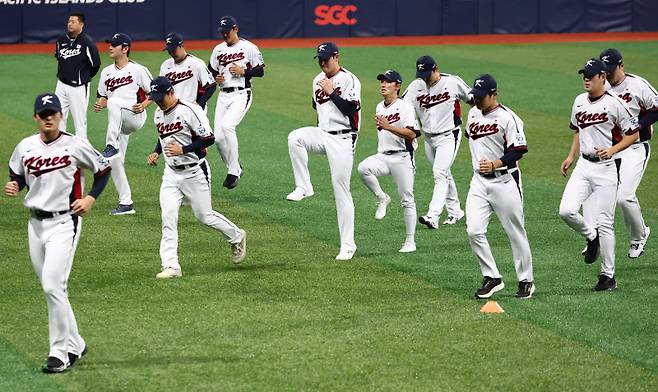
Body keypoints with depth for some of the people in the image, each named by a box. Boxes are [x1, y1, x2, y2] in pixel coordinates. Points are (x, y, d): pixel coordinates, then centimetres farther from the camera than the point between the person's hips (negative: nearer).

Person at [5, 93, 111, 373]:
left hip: (64, 222, -6)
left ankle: (60, 353, -10)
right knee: (51, 289, 11)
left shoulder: (75, 145, -7)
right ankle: (74, 344, 25)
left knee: (53, 286, -16)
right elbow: (17, 176, 18)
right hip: (35, 223, 6)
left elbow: (103, 169, 5)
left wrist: (91, 199, -5)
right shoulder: (25, 147, 5)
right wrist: (13, 187, -4)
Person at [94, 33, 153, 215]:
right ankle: (126, 204, 7)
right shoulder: (106, 72, 16)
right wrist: (99, 105, -1)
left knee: (114, 102, -34)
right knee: (115, 161, 0)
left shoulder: (138, 70, -2)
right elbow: (103, 97, 22)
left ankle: (112, 146, -41)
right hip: (119, 125, 7)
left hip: (136, 117, -7)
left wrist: (144, 105, -17)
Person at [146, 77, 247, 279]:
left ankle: (237, 237, 33)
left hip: (194, 172, -6)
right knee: (168, 216, -8)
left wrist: (182, 150, -27)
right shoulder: (158, 114, 7)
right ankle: (171, 266, -10)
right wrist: (156, 153, 7)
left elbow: (208, 139, -20)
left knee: (204, 216, 5)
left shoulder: (190, 110, -18)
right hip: (171, 173, 6)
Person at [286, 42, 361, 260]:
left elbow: (352, 109, -20)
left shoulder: (349, 80, -10)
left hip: (342, 139, -6)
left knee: (341, 190, -5)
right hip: (322, 135, 6)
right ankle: (304, 187, -16)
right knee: (295, 138, -25)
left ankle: (348, 244, 0)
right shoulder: (318, 81, 13)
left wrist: (331, 92, -19)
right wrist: (320, 130, 13)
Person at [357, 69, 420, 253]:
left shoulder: (405, 107, -9)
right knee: (363, 168, -27)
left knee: (407, 200, -1)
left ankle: (410, 241, 7)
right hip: (383, 156, 6)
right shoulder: (379, 107, 15)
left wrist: (388, 126, -28)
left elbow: (412, 134, -21)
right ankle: (382, 198, -5)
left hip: (402, 157, -6)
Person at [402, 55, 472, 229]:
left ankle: (432, 216, -26)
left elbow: (472, 99, 1)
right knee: (444, 175, 16)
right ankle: (455, 211, 32)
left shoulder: (453, 82, -11)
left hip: (449, 136, -5)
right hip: (429, 138, 5)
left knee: (440, 174, -17)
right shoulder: (416, 86, -4)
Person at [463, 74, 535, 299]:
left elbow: (518, 150, -18)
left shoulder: (508, 118, -13)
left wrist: (495, 164, -30)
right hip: (479, 181, 6)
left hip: (505, 181, -6)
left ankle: (526, 280, 17)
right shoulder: (473, 114, 10)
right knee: (474, 230, -9)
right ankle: (492, 278, 2)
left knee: (516, 232, 4)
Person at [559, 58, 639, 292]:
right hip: (583, 165, 6)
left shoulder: (614, 104, -10)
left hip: (606, 168, -6)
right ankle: (592, 237, 18)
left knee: (604, 223, -3)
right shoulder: (579, 102, 9)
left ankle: (608, 276, 8)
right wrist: (571, 156, 13)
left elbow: (633, 134, -6)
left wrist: (612, 150, -18)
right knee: (566, 211, -12)